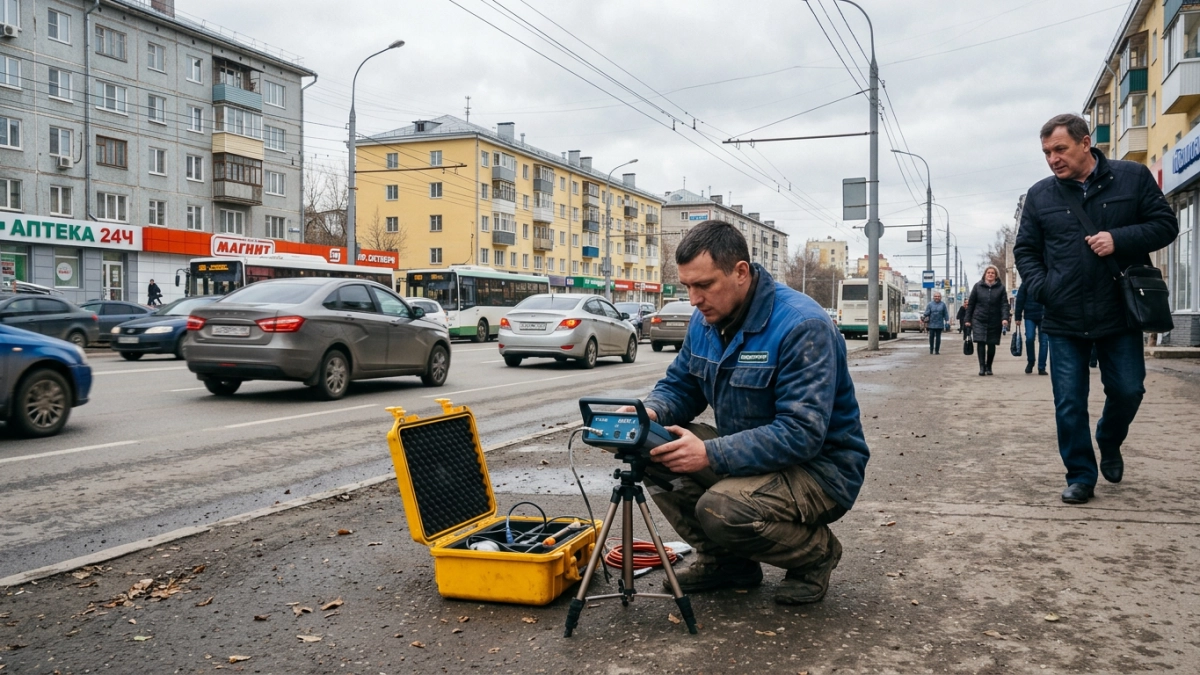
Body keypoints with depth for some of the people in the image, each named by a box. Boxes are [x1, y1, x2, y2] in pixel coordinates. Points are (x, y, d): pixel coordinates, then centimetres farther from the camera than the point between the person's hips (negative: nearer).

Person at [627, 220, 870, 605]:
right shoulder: (706, 321, 0)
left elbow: (802, 434, -32)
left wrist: (711, 455, -38)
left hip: (820, 468, -7)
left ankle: (817, 553, 0)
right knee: (658, 454, -10)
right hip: (748, 454, 8)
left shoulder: (802, 326, -25)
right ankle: (725, 559, 8)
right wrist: (650, 413, -16)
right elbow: (678, 386, 9)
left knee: (721, 509, -32)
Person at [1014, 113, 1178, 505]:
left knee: (1127, 391, 6)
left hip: (1119, 314, -1)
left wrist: (1119, 239, -16)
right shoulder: (1039, 195, 5)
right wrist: (1041, 288, -6)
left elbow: (1165, 225, 2)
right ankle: (1080, 476, 17)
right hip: (1064, 320, 1)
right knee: (1069, 404, 2)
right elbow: (1025, 250, 10)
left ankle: (1109, 442, 38)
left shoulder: (1133, 178, 1)